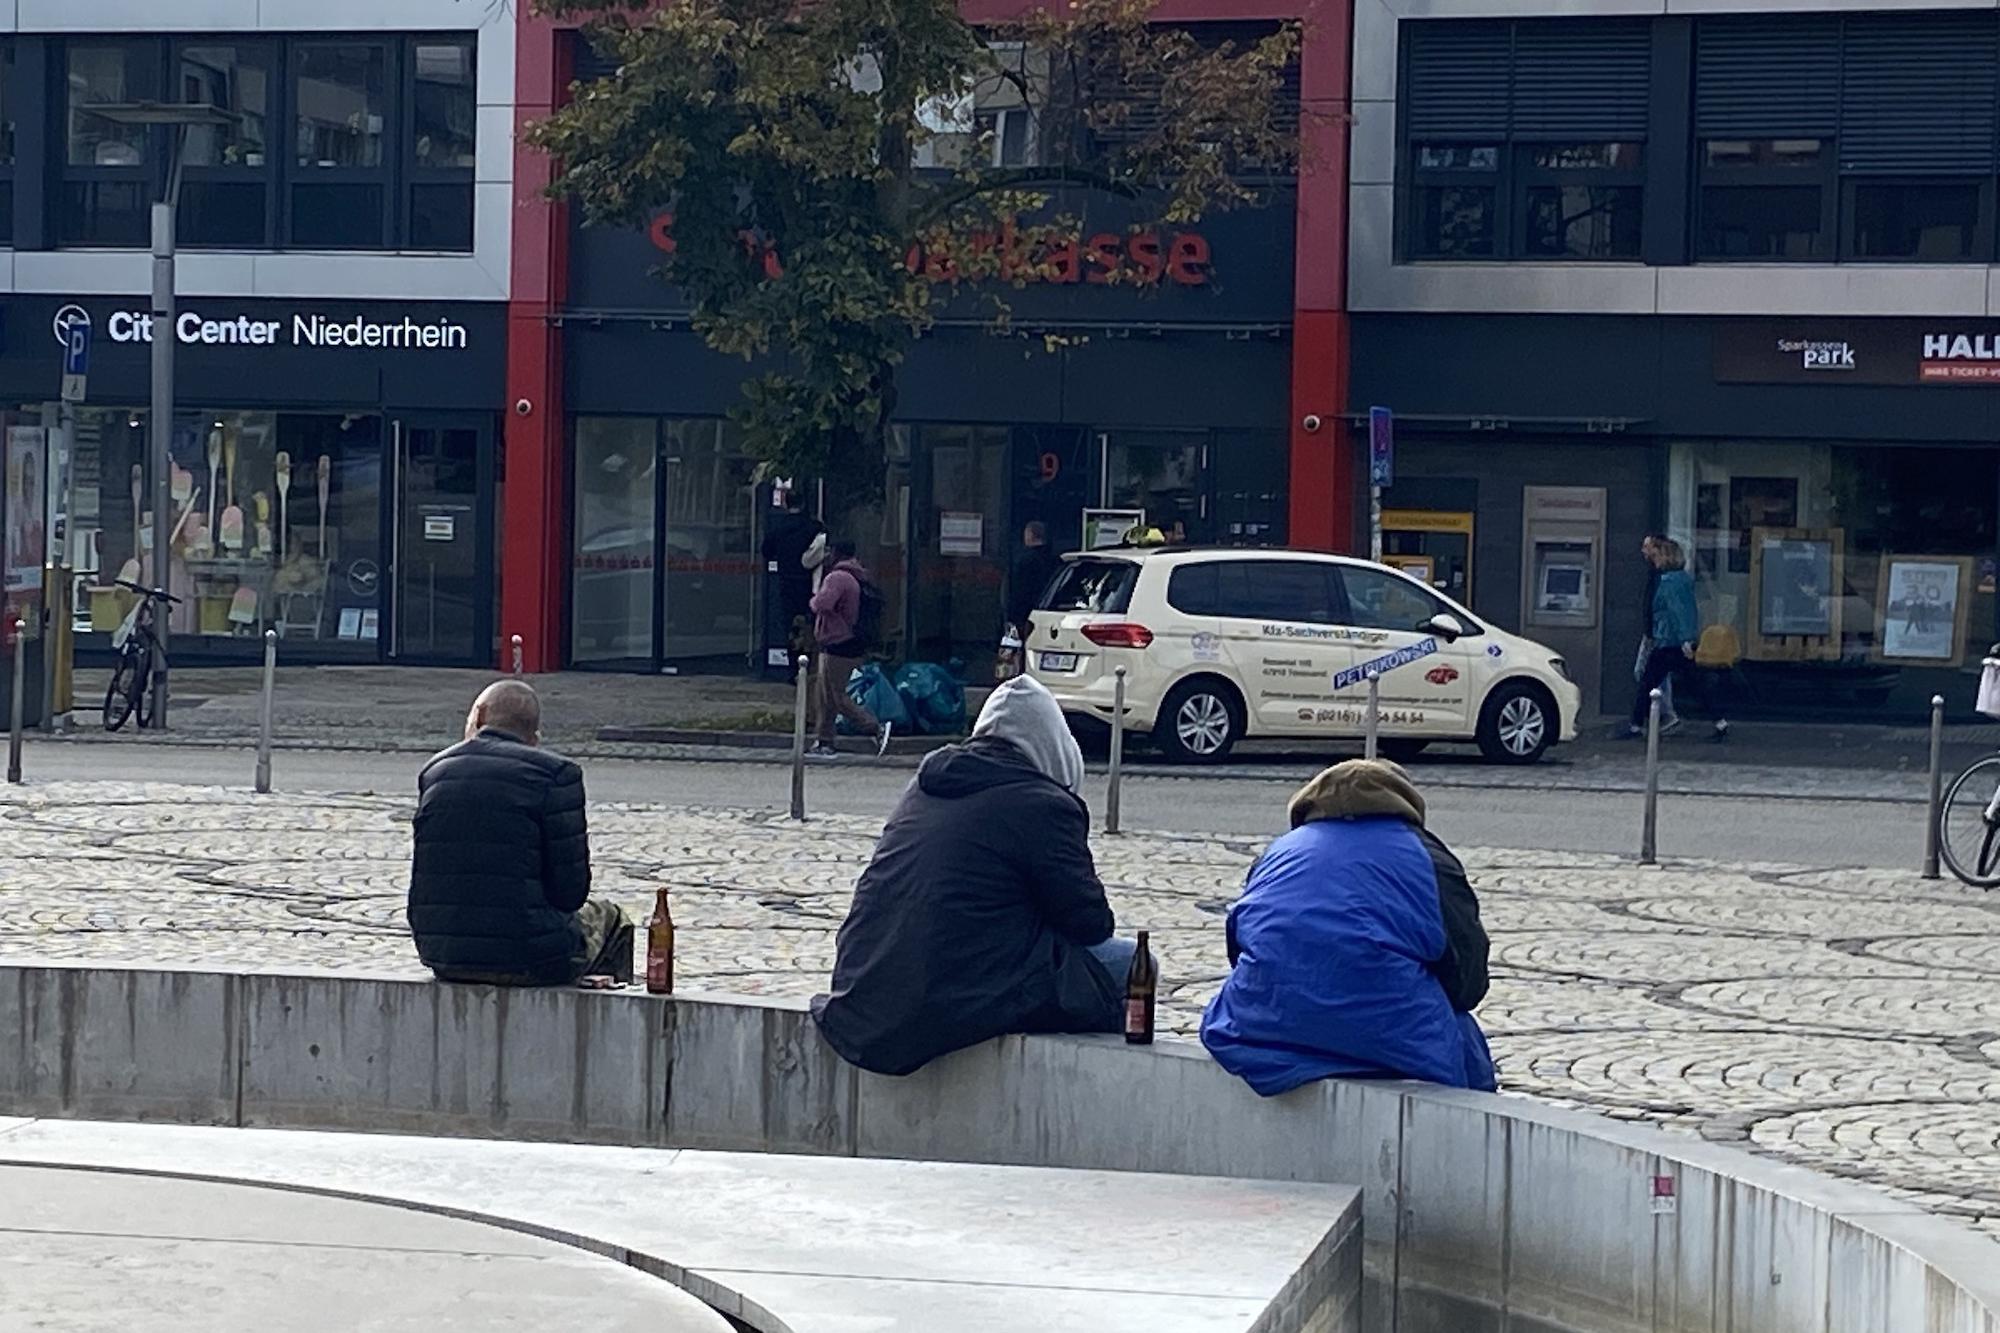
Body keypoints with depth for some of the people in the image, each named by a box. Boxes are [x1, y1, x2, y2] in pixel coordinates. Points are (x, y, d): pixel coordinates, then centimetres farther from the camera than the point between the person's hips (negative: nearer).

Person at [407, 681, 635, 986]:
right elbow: (570, 890, -11)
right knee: (608, 917, 26)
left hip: (442, 957, 5)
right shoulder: (555, 774, -9)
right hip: (529, 960, -5)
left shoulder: (434, 772, 7)